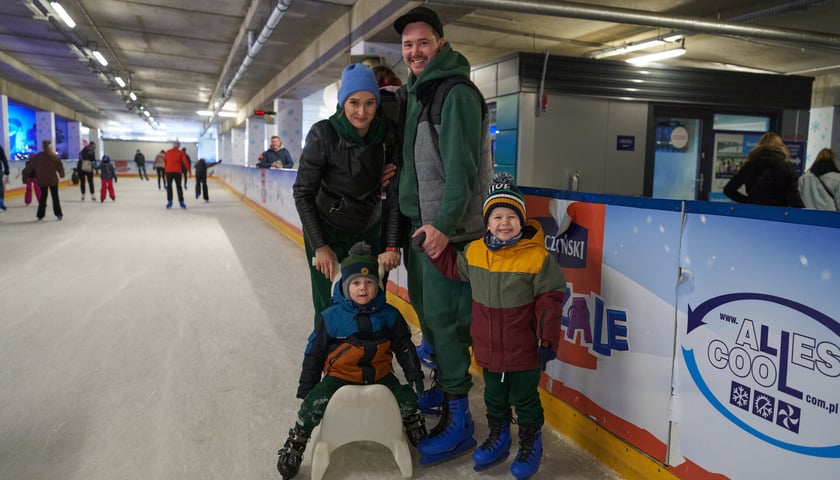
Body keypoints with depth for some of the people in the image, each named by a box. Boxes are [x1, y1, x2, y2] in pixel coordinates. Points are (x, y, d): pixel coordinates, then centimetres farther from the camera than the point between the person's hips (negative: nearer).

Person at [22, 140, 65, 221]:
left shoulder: (37, 156, 0)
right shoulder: (54, 156, -8)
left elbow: (30, 167, 4)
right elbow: (59, 166, -3)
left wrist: (25, 176, 13)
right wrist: (62, 174, 15)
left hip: (42, 180, 3)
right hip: (53, 179, -3)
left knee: (43, 196, 14)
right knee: (55, 196, 4)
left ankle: (40, 215, 14)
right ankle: (58, 214, -1)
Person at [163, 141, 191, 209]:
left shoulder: (167, 152, 8)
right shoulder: (181, 153, 0)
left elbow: (165, 161, 11)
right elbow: (185, 162, -5)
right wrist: (189, 170, -2)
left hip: (169, 171, 1)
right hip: (177, 171, -1)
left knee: (169, 186, 9)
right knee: (178, 186, 6)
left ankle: (169, 201, 2)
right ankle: (181, 202, 5)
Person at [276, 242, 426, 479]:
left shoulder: (389, 315, -5)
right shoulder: (330, 318, -10)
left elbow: (404, 347, 7)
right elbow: (314, 353, -1)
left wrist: (414, 376, 3)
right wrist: (306, 388, 1)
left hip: (379, 375, 2)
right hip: (340, 376, -1)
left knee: (408, 400, -14)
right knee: (314, 404, -24)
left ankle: (412, 422, 25)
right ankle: (295, 445, 4)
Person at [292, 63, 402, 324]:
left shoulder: (388, 134, -11)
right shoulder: (323, 134, -19)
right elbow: (303, 193, -13)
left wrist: (392, 245, -12)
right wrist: (319, 246, -15)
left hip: (370, 229, 3)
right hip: (326, 229, -3)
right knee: (329, 307, 0)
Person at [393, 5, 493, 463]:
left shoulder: (457, 93, -12)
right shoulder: (412, 94, 16)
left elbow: (462, 167, -19)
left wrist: (444, 224, -22)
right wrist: (412, 219, 15)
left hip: (447, 228, -9)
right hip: (419, 223, 9)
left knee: (444, 318, -7)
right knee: (425, 310, 16)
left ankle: (459, 420, 5)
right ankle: (442, 388, 34)